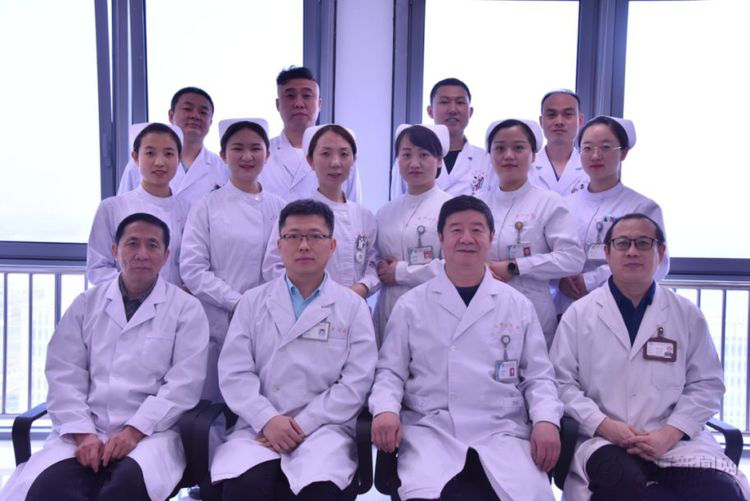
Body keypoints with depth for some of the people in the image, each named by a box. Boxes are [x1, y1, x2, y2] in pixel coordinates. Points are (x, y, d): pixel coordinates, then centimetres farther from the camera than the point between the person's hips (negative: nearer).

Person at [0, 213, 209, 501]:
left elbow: (183, 384, -4)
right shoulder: (86, 304, 12)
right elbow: (64, 377, 5)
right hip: (85, 430, 2)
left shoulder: (187, 309, 3)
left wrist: (134, 431, -14)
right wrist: (83, 434, -9)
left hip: (151, 432, -2)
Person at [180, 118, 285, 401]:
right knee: (215, 404, 5)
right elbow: (192, 269, -5)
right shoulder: (208, 207, -1)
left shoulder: (279, 208, 7)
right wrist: (237, 302, -12)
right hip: (219, 322, -2)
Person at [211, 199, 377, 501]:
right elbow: (234, 373, 4)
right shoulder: (253, 302, 12)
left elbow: (356, 382, -1)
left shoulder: (353, 307, 8)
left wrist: (303, 425, -10)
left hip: (323, 427, -1)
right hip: (261, 426, 1)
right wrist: (267, 420, -12)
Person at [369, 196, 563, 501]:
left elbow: (538, 376, 13)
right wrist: (386, 409, -11)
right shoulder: (411, 304, 9)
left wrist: (546, 420, -5)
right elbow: (390, 371, 9)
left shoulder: (518, 305, 13)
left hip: (503, 433, 2)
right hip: (430, 431, -2)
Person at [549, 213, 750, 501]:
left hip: (676, 439, 2)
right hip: (604, 440, -2)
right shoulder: (579, 314, 6)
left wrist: (669, 434, -9)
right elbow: (562, 383, 3)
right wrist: (604, 425, -11)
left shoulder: (688, 315, 10)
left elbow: (706, 385, 6)